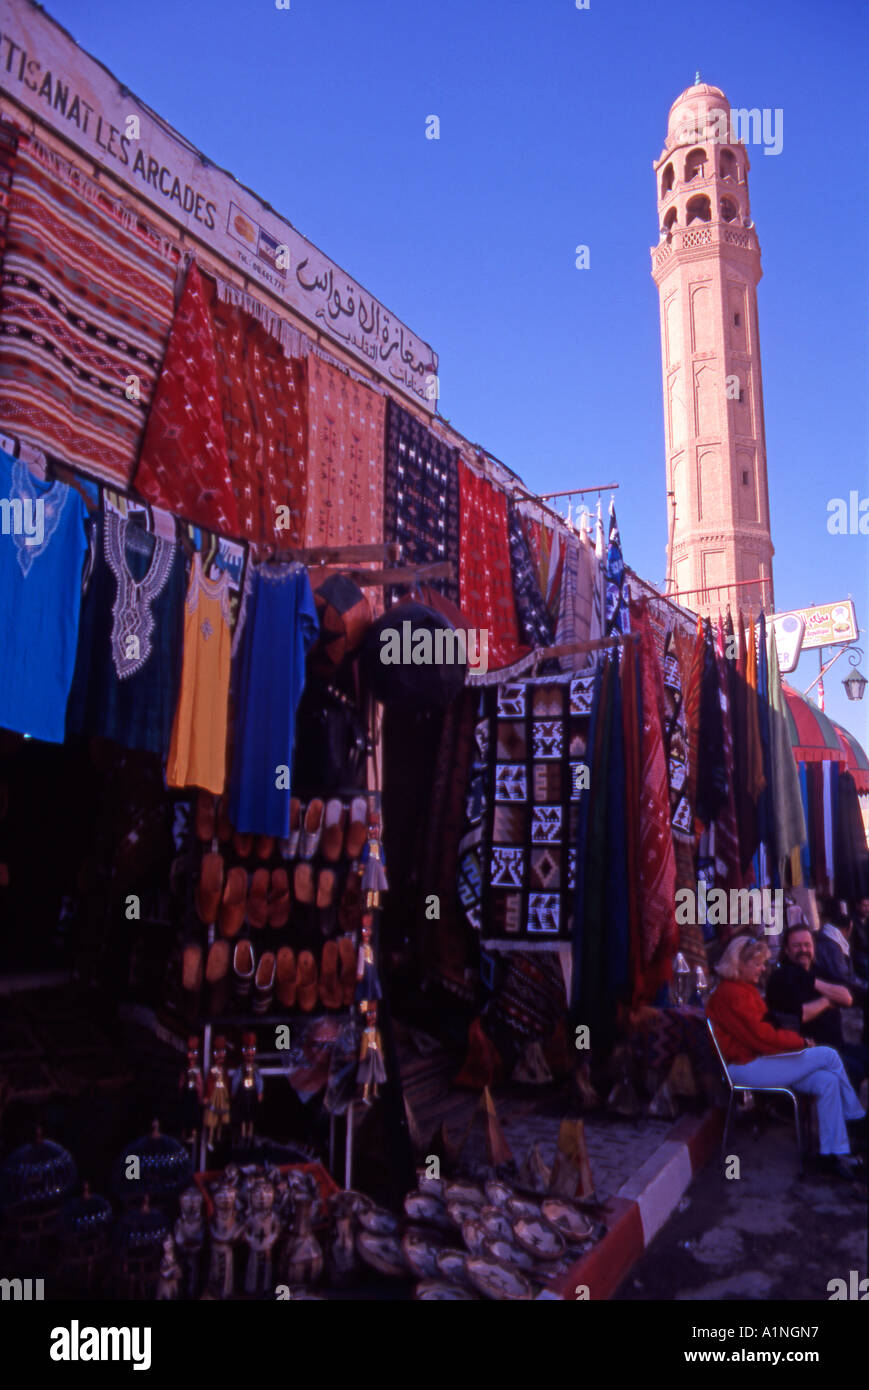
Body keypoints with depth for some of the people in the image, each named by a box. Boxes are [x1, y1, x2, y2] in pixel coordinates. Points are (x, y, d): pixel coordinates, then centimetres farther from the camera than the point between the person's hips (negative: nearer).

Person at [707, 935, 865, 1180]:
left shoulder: (746, 990, 17)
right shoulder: (730, 994, -16)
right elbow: (761, 1037, -19)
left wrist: (797, 1039, 2)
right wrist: (800, 1041, -6)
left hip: (759, 1058, 10)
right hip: (744, 1068, -10)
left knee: (827, 1081, -10)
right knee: (828, 1056, -12)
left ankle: (834, 1154, -7)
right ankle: (858, 1120, 7)